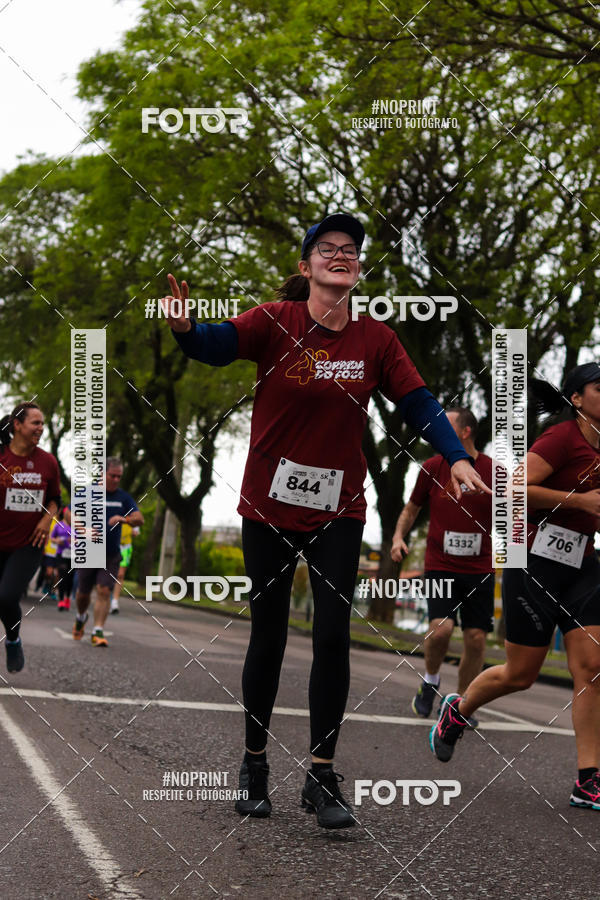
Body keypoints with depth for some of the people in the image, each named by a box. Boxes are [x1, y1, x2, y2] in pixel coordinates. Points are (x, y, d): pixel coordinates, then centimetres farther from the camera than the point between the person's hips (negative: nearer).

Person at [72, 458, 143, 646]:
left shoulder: (123, 497, 5)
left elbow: (139, 518, -4)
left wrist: (124, 519, -25)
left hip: (111, 555, 1)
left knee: (104, 591, -12)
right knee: (83, 592, 9)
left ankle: (98, 631, -11)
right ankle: (81, 617, 39)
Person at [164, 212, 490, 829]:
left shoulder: (375, 339, 0)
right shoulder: (275, 322, -9)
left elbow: (417, 402, -2)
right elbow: (216, 345, -25)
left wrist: (456, 457, -17)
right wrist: (184, 326, -48)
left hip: (338, 511, 2)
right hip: (268, 506, -2)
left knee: (333, 637, -5)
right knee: (268, 637, 9)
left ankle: (322, 777, 7)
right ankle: (254, 764, 26)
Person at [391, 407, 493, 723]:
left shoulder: (493, 471, -2)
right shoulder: (432, 467, 1)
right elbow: (411, 508, 14)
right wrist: (398, 537, -3)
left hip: (479, 568, 1)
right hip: (440, 565, -1)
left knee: (476, 638, -1)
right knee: (441, 627, -20)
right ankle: (430, 681, 9)